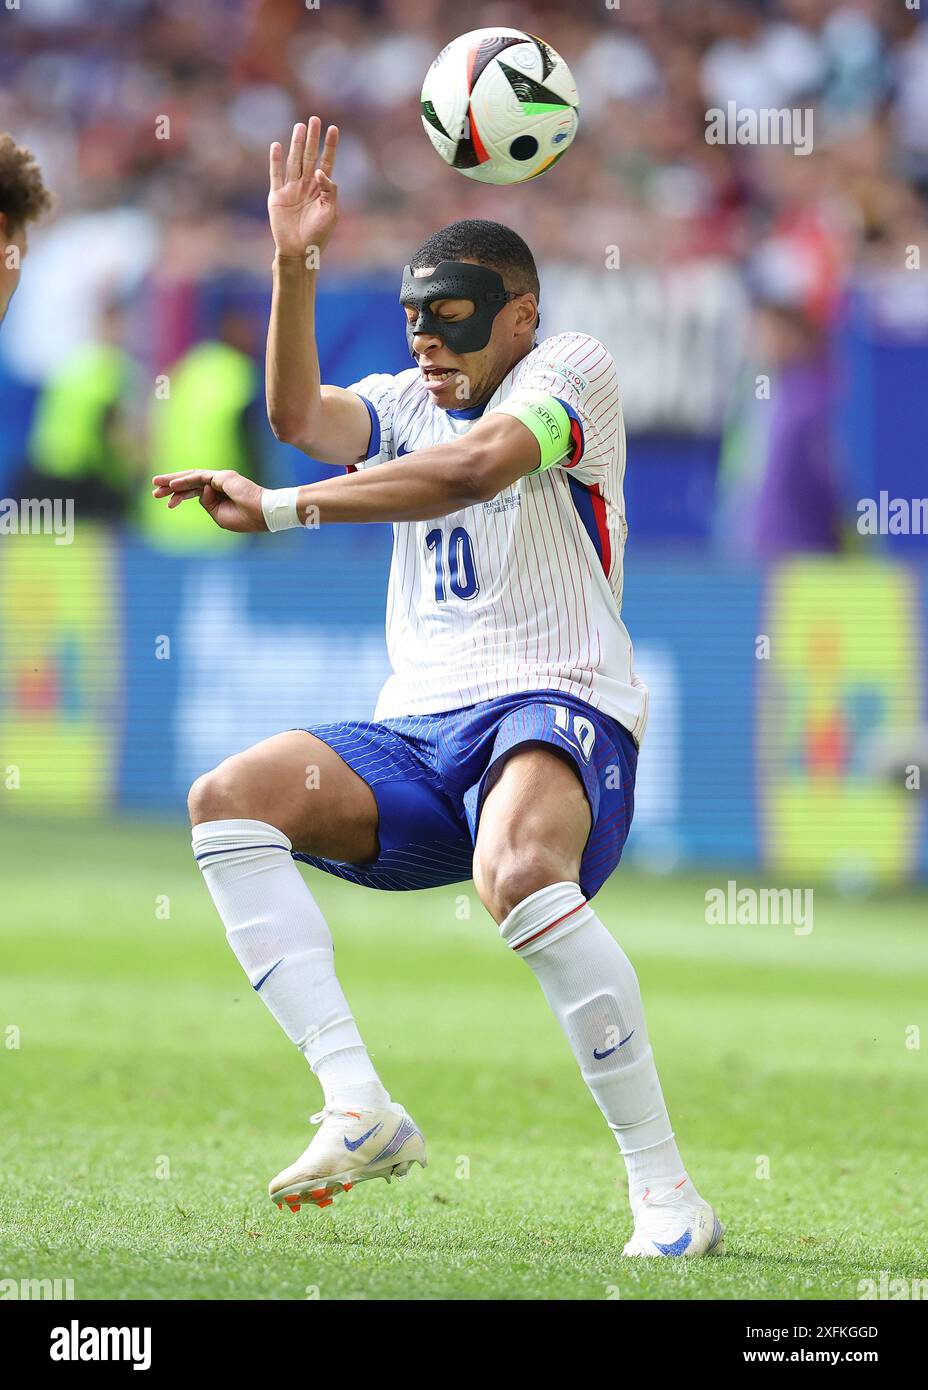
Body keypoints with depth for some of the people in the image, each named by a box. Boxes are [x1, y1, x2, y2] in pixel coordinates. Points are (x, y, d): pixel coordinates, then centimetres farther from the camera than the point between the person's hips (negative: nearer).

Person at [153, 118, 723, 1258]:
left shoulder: (571, 368, 0)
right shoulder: (406, 403, 20)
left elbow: (474, 466, -19)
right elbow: (299, 416, -2)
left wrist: (281, 508, -22)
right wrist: (294, 268, -16)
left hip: (556, 708, -7)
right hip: (414, 736, 7)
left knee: (520, 872, -39)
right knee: (228, 800, -18)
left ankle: (665, 1192, -32)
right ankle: (359, 1107, -27)